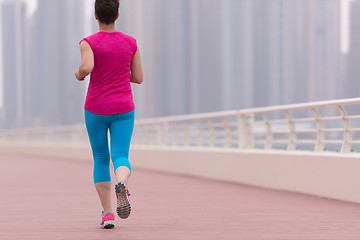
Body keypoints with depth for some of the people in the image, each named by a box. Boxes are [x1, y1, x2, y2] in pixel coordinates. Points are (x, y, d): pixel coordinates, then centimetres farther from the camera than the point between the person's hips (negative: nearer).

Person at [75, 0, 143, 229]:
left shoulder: (89, 43, -6)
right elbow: (138, 78, 5)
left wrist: (79, 73, -1)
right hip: (123, 108, 1)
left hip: (96, 109, -1)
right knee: (121, 158, -5)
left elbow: (86, 67, -24)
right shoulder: (130, 42, 3)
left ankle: (108, 213, 7)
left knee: (100, 160, 13)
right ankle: (122, 184, -40)